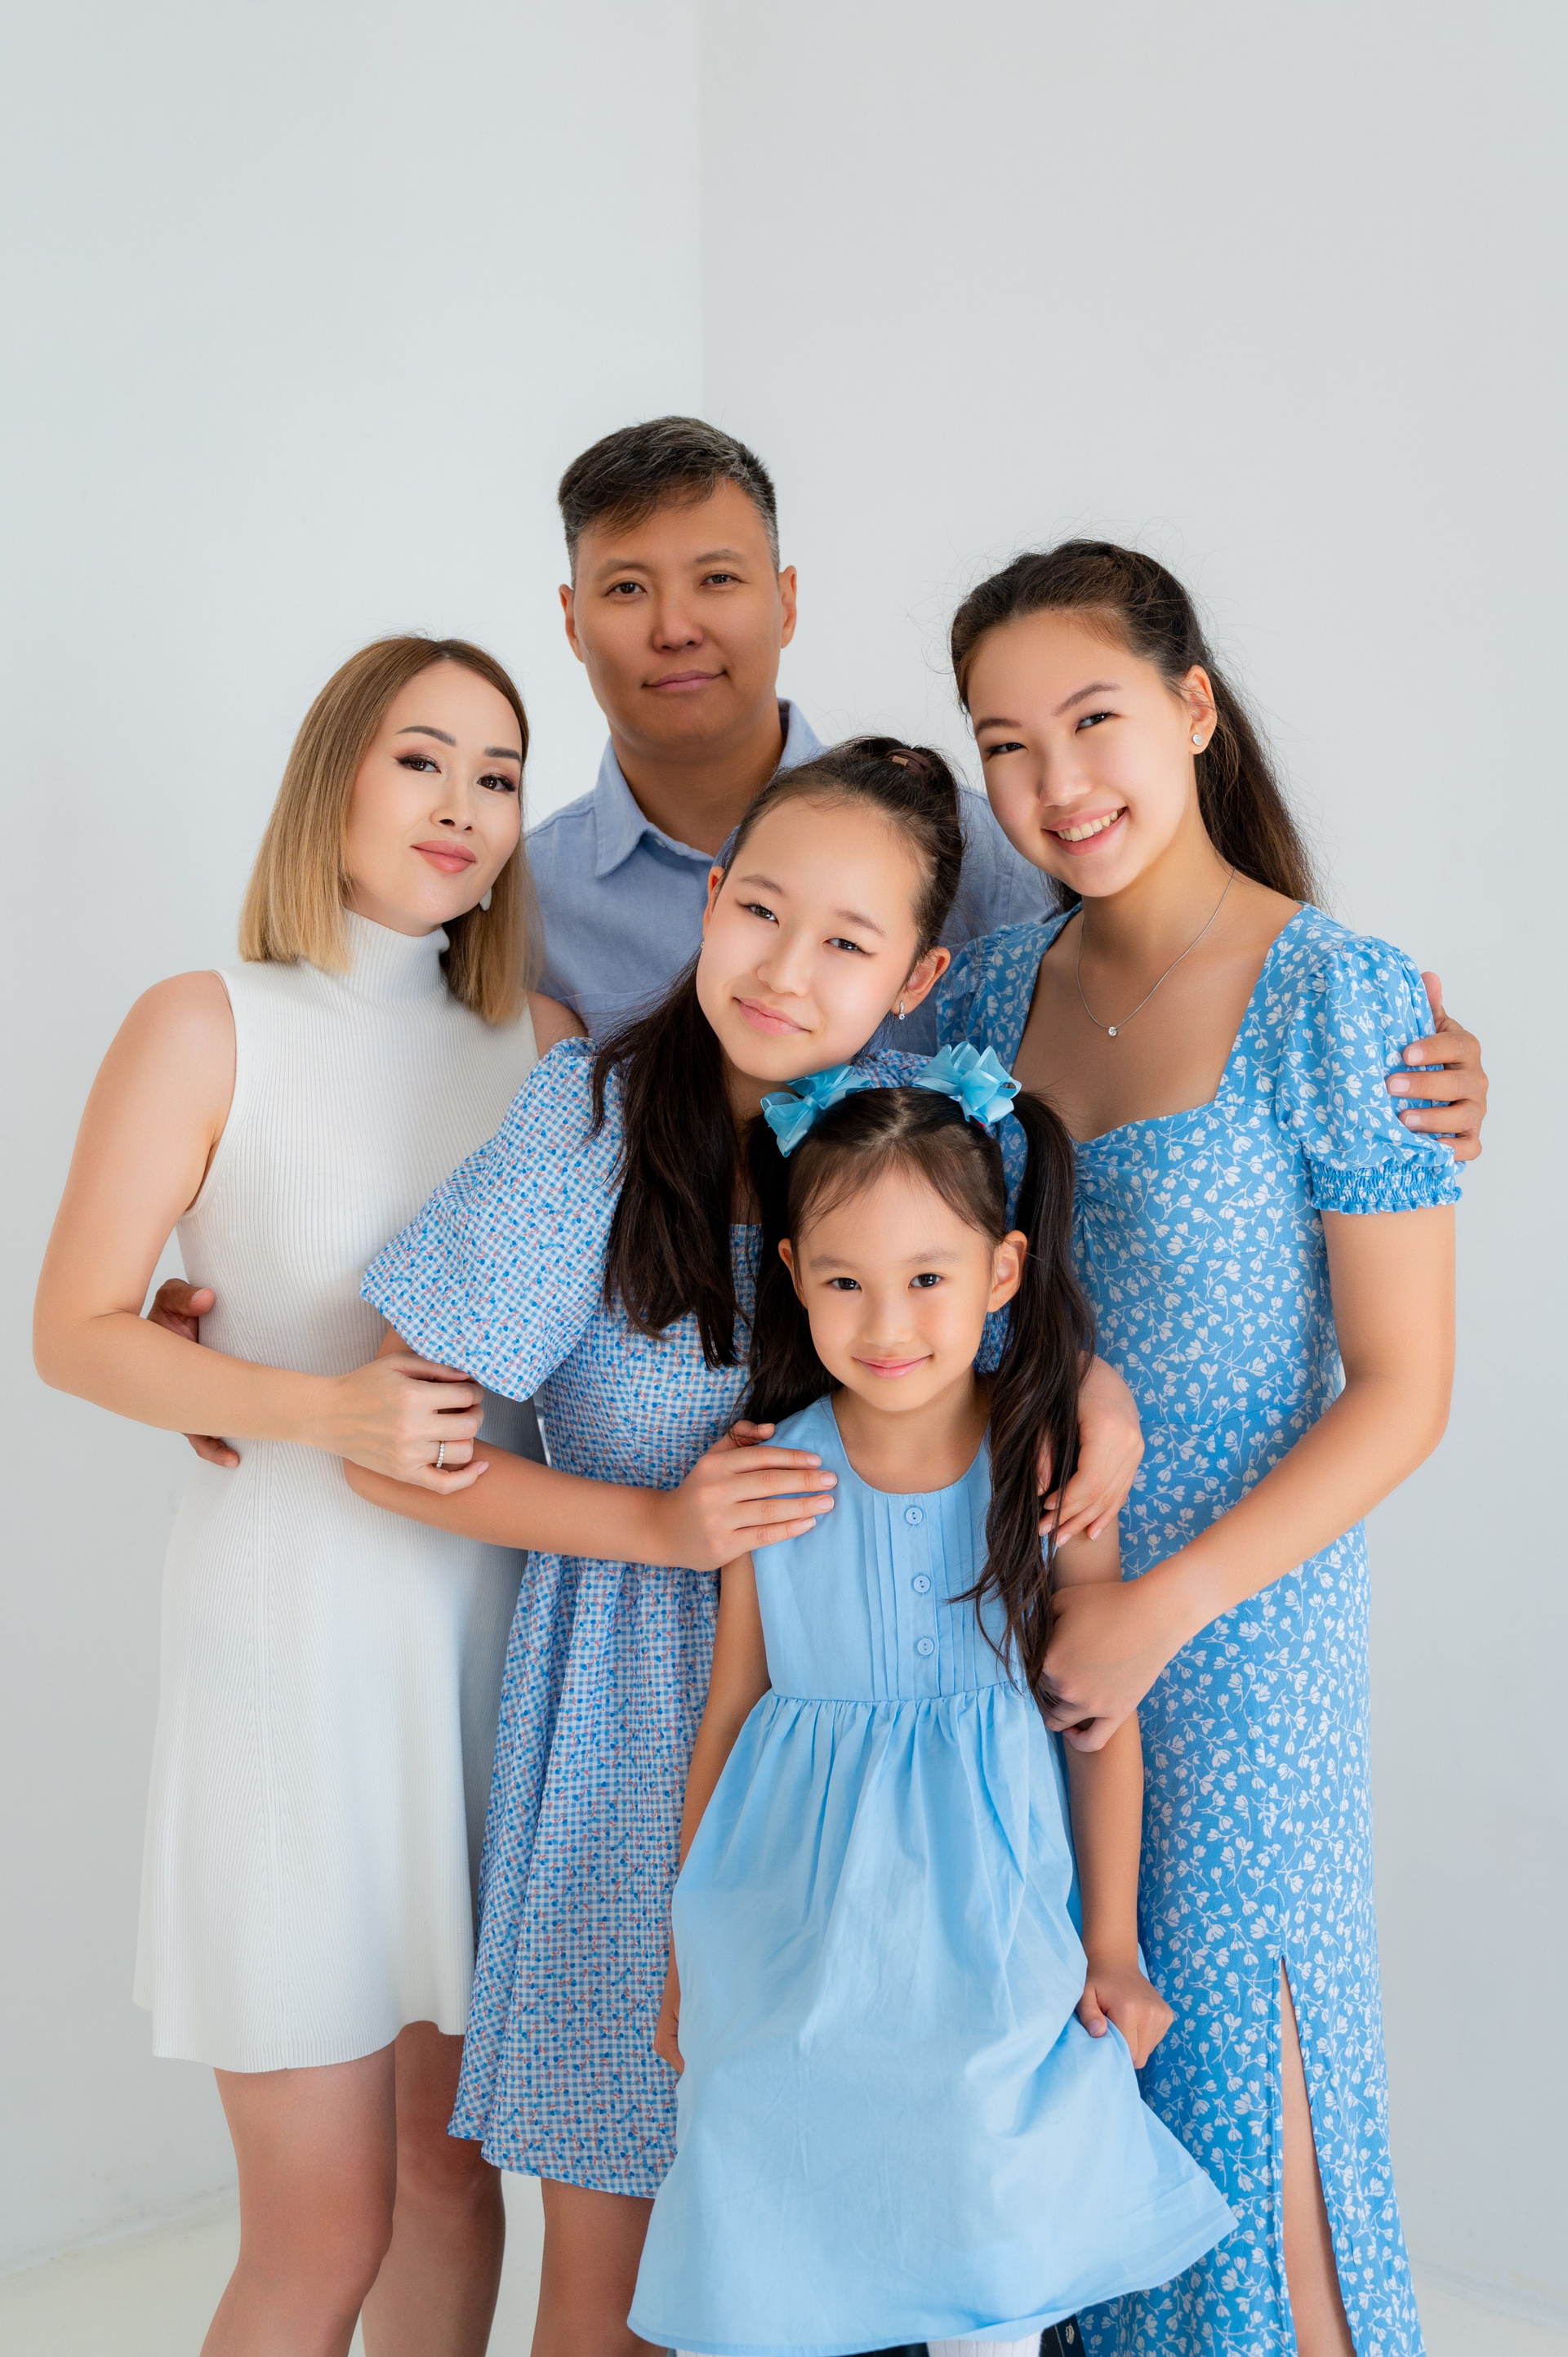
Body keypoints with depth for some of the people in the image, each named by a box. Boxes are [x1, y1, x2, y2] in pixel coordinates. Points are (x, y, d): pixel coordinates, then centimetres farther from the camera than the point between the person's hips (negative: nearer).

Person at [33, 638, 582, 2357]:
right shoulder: (206, 1029, -3)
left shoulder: (546, 1046, 8)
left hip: (492, 1631, 4)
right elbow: (74, 1333, -6)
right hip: (291, 1638, -4)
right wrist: (322, 1409, -19)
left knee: (453, 2165, 16)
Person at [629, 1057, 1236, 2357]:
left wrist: (1110, 1948, 3)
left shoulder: (1051, 1462, -9)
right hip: (799, 1940, 1)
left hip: (990, 1932, -1)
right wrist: (687, 1957, 10)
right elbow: (729, 1716, 3)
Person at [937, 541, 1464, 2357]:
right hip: (1012, 1628, 5)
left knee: (1245, 2139, 5)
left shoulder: (1337, 996, -11)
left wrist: (1156, 1611, -16)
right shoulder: (991, 993, 5)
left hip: (1234, 1641, -5)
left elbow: (1401, 1392, -11)